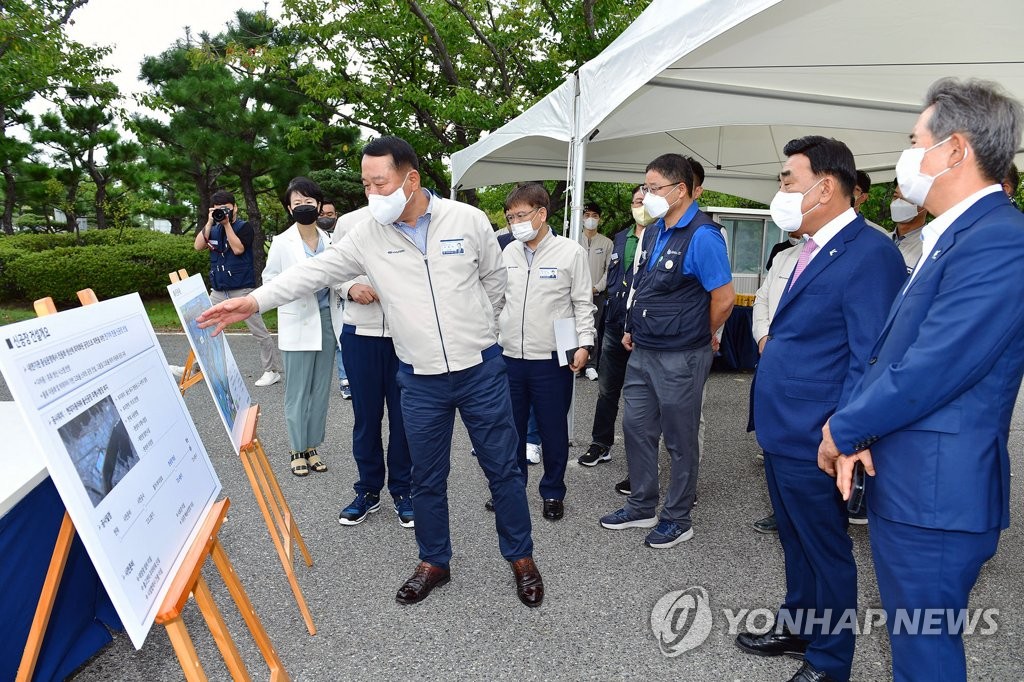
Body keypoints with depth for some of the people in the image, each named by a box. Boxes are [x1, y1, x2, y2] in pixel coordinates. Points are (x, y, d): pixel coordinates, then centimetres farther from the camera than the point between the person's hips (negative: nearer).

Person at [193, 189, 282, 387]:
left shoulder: (244, 227, -1)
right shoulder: (212, 228, 12)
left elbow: (238, 249, -16)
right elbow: (198, 246, -4)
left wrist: (227, 223, -13)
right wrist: (210, 222, -8)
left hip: (242, 289, -5)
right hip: (218, 290, 5)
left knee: (259, 331, -3)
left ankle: (272, 370, 4)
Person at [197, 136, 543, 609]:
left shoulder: (468, 220, -6)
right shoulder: (367, 236, -3)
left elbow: (493, 278, 6)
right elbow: (315, 271, -5)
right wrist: (253, 301, -16)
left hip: (481, 370, -1)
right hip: (420, 379, 2)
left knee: (503, 468, 8)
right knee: (427, 478, 13)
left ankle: (521, 559, 28)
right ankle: (434, 563, 34)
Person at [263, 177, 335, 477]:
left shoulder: (329, 240, 6)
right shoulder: (281, 242, -2)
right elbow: (269, 279, 2)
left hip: (326, 320, 3)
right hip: (297, 324, -3)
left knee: (321, 389, 9)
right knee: (297, 391, 2)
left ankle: (313, 447, 21)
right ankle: (298, 450, 15)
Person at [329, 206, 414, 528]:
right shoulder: (348, 222, 4)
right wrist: (350, 288, -8)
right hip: (360, 332, 2)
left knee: (403, 415, 9)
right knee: (366, 415, 11)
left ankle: (402, 489, 26)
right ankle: (368, 490, 27)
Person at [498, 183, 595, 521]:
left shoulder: (571, 252, -5)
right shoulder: (508, 252, 8)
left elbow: (583, 303, -3)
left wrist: (584, 344, -11)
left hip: (552, 359, -4)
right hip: (509, 357, 4)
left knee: (553, 430, 8)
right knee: (510, 428, 13)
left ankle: (553, 493, 25)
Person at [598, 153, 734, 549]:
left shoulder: (702, 236, -16)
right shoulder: (654, 232, 10)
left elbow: (724, 299, -16)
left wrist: (695, 339, -3)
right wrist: (634, 329, 13)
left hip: (680, 359, -8)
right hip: (642, 352, 8)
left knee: (680, 440, 7)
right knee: (636, 428, 15)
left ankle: (678, 519, 25)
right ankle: (641, 508, 32)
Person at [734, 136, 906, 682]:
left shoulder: (870, 253, -17)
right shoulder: (814, 250, 12)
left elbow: (868, 360, -20)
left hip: (813, 442, -9)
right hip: (781, 432, 9)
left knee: (826, 551, 10)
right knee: (796, 544, 24)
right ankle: (796, 629, 44)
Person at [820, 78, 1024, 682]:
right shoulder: (951, 236, 13)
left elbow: (927, 372, -25)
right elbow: (888, 348, 11)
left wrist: (843, 431, -11)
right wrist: (854, 428, -3)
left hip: (935, 490, -9)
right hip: (900, 481, 9)